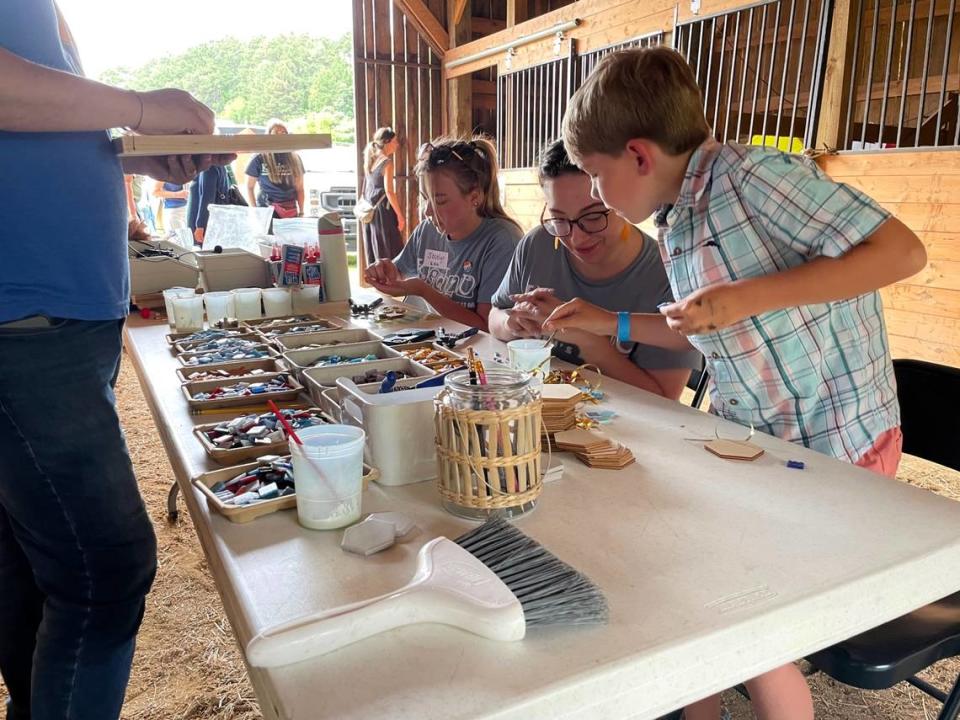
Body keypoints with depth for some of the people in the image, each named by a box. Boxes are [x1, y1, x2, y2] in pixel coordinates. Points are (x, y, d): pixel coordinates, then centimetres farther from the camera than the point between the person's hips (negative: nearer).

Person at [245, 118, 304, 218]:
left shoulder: (295, 158, 8)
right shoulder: (259, 159, 0)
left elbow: (300, 188, 10)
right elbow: (249, 187, 5)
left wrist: (301, 212, 3)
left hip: (291, 211, 2)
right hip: (266, 210, -2)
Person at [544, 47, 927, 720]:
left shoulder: (751, 174, -20)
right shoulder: (675, 223, 6)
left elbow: (902, 250, -23)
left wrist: (747, 296, -29)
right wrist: (609, 322, 13)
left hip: (834, 442, -7)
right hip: (747, 439, 8)